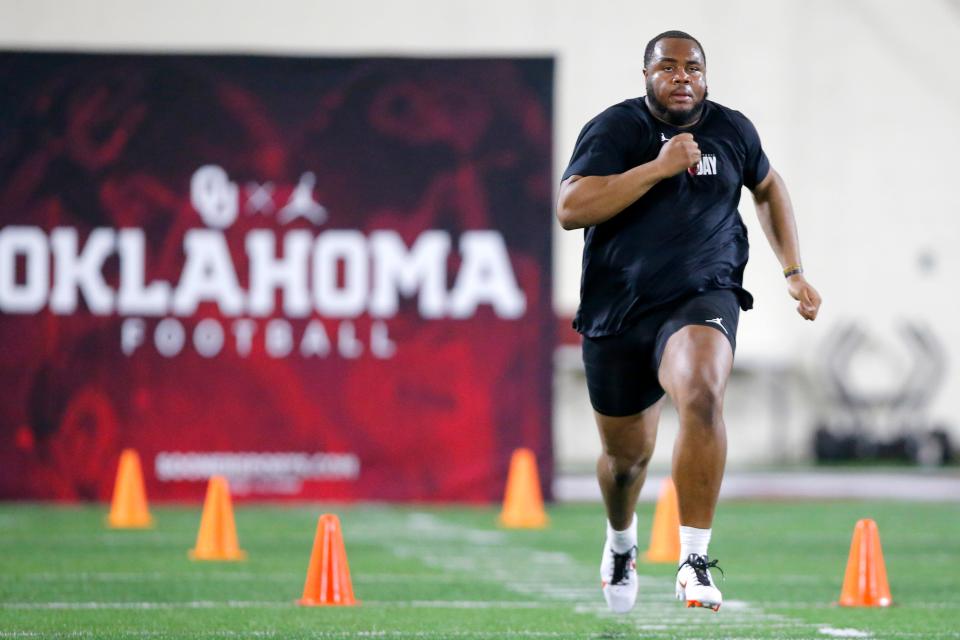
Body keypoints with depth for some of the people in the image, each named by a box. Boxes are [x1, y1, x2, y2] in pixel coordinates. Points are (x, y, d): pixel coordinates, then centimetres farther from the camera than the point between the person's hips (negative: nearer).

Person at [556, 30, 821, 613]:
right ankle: (621, 540, 49)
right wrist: (658, 167, -23)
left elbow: (768, 187, 28)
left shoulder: (732, 130, 6)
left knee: (702, 395, -32)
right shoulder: (614, 129, -4)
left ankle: (695, 560, -30)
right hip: (618, 312, 0)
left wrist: (794, 271, 22)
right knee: (627, 454, 12)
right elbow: (570, 209, -19)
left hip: (702, 297, 0)